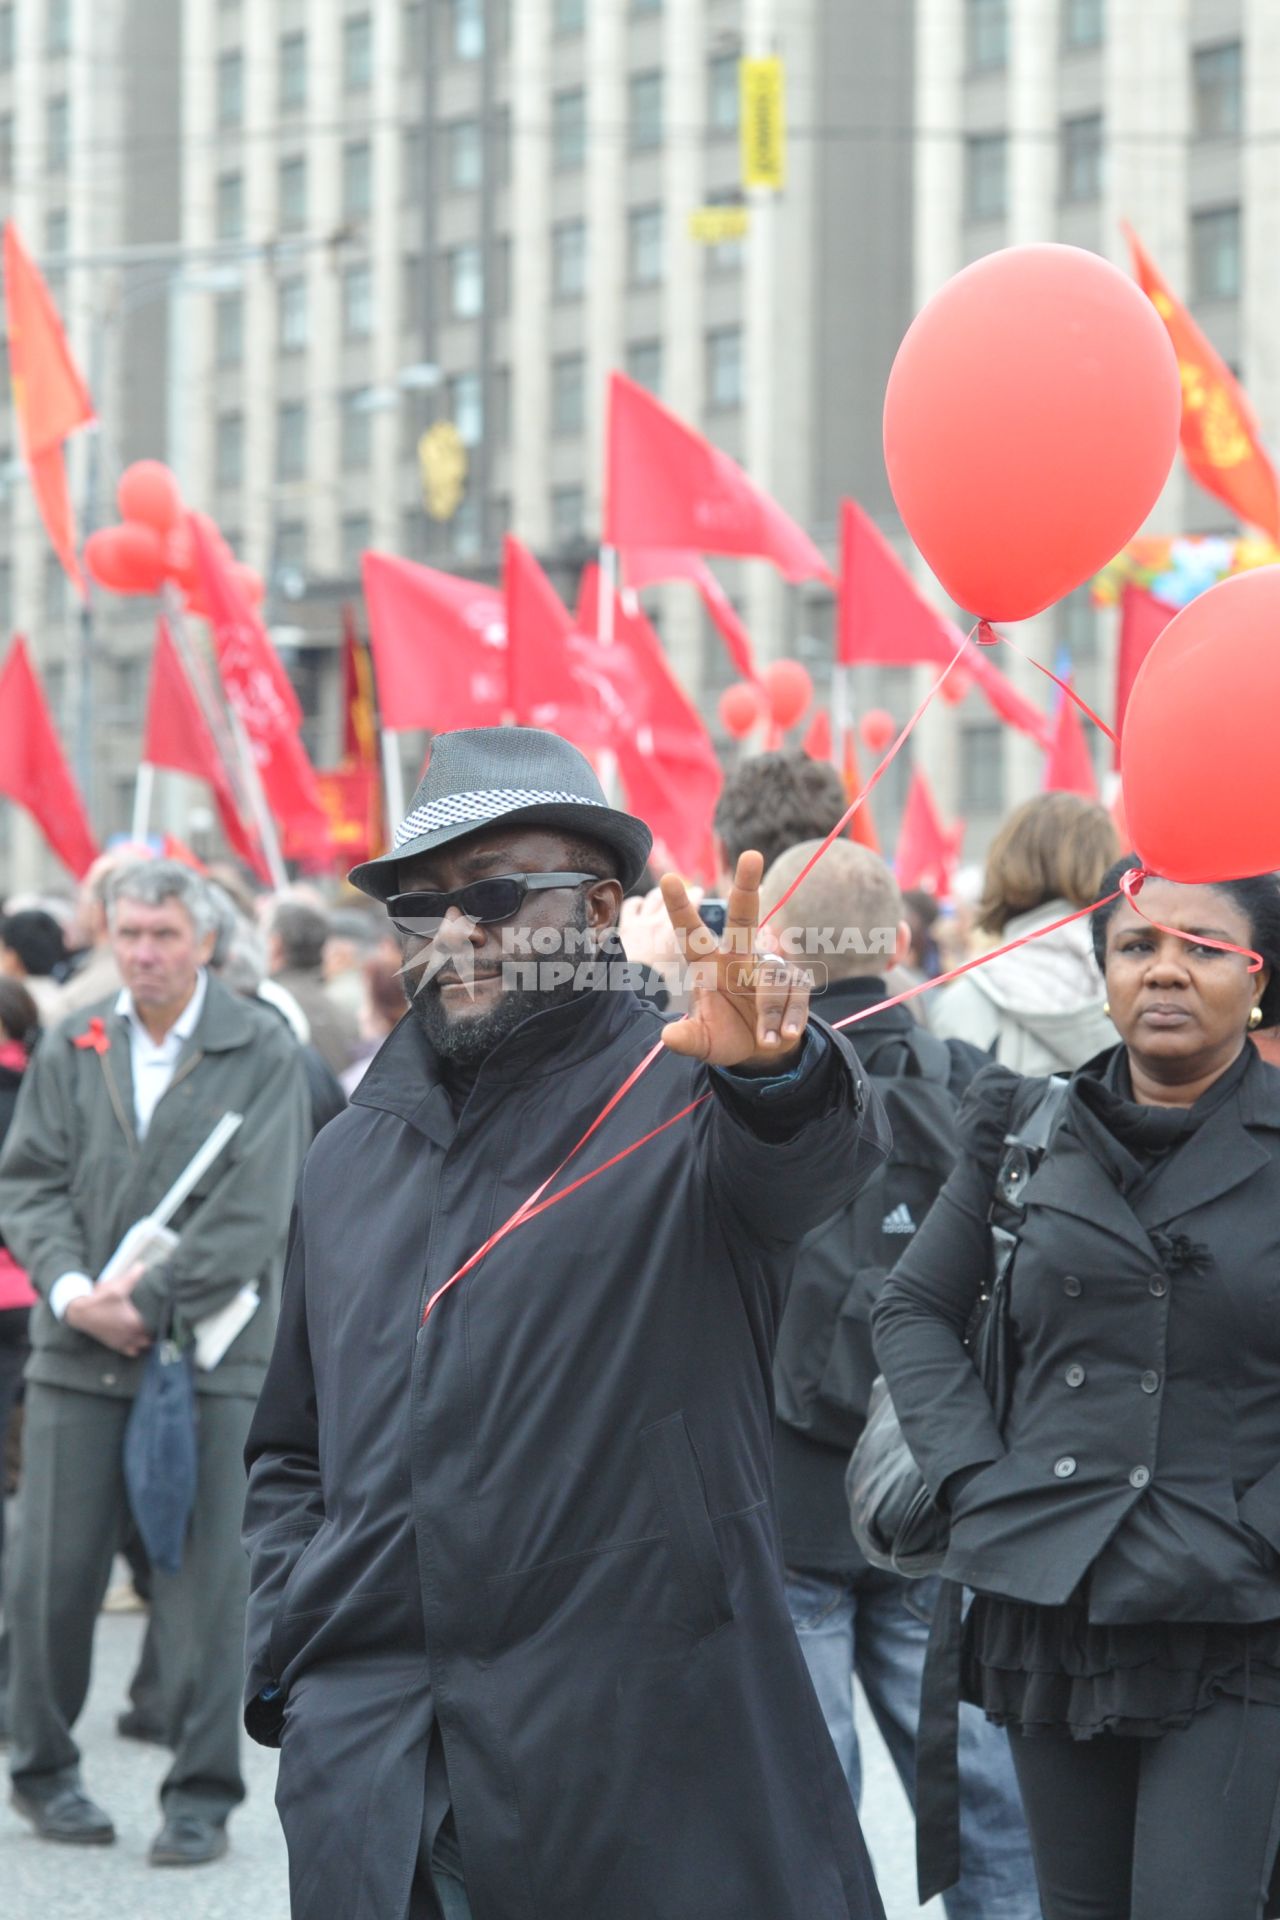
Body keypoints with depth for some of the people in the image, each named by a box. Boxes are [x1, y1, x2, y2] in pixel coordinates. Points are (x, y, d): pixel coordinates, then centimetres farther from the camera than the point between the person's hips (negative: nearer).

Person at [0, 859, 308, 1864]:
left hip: (210, 1348, -3)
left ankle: (203, 1793, 6)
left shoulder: (262, 1051, -1)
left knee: (203, 1575, -1)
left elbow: (254, 1208, -8)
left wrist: (151, 1302, -13)